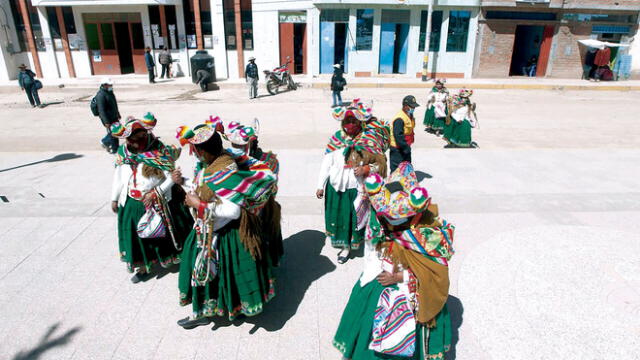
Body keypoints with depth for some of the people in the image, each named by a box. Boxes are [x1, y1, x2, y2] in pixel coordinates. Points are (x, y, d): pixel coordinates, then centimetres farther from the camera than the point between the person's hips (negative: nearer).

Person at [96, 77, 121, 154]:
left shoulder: (110, 92, 8)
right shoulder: (101, 95, -22)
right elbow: (101, 110, -25)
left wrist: (118, 114, 28)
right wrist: (106, 122, -27)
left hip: (114, 117, 9)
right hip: (108, 119, -9)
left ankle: (105, 142, 36)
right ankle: (114, 150, 13)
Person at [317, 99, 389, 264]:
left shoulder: (369, 140, -8)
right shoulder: (336, 138, -2)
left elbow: (381, 164, -4)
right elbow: (326, 162, 1)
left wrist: (366, 169, -23)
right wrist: (320, 185, 2)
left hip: (357, 188, -2)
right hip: (336, 187, 3)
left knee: (356, 218, 7)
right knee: (338, 216, 13)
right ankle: (345, 246, 35)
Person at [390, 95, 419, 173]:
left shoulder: (410, 116, 10)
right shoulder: (399, 119, -23)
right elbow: (398, 135, -28)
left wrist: (408, 146, 16)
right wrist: (406, 147, -25)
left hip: (406, 147, 10)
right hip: (397, 149, -10)